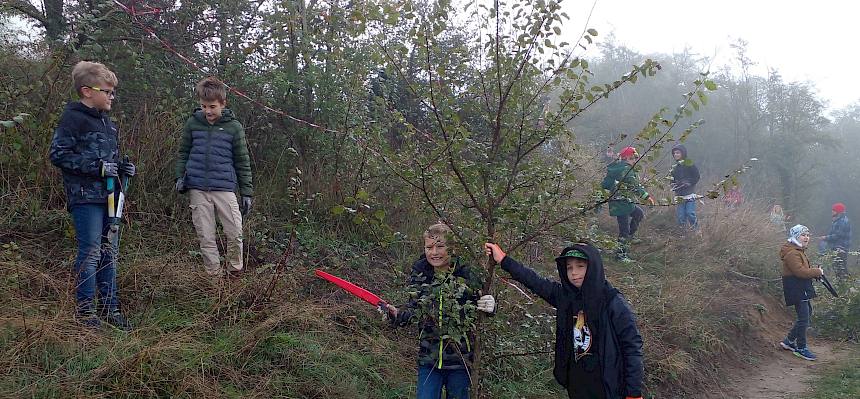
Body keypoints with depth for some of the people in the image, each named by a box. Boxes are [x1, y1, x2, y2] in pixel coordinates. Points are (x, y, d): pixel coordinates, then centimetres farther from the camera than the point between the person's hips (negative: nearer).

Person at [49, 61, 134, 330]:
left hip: (108, 196, 8)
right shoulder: (73, 119, -8)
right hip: (85, 197, -8)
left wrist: (123, 168, 6)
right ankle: (86, 312, 7)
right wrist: (97, 167, -19)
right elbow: (58, 154, -14)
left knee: (109, 253, 11)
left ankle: (109, 307, 19)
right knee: (90, 253, -4)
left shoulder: (107, 122, 17)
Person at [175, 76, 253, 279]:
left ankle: (234, 273, 16)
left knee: (235, 233, -6)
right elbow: (183, 153, 17)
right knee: (206, 237, 5)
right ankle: (214, 276, 16)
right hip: (197, 189, 2)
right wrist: (180, 177, 2)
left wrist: (246, 192, 4)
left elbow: (242, 162, 6)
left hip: (225, 188, -2)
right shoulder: (193, 123, 6)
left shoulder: (234, 127, 1)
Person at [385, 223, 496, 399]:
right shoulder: (419, 274, -1)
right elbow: (413, 310, 7)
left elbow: (481, 308, 4)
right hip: (429, 358, 2)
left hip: (460, 358, -1)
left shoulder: (467, 276, -7)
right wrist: (397, 315, -13)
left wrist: (490, 306, -18)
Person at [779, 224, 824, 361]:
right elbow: (800, 271, -27)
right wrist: (817, 272, -16)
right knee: (803, 318, -6)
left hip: (802, 289, 11)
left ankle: (789, 341, 26)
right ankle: (801, 348, 6)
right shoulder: (792, 253, -19)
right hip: (796, 290, -11)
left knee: (807, 313, 17)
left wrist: (815, 271, 3)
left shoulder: (799, 251, 17)